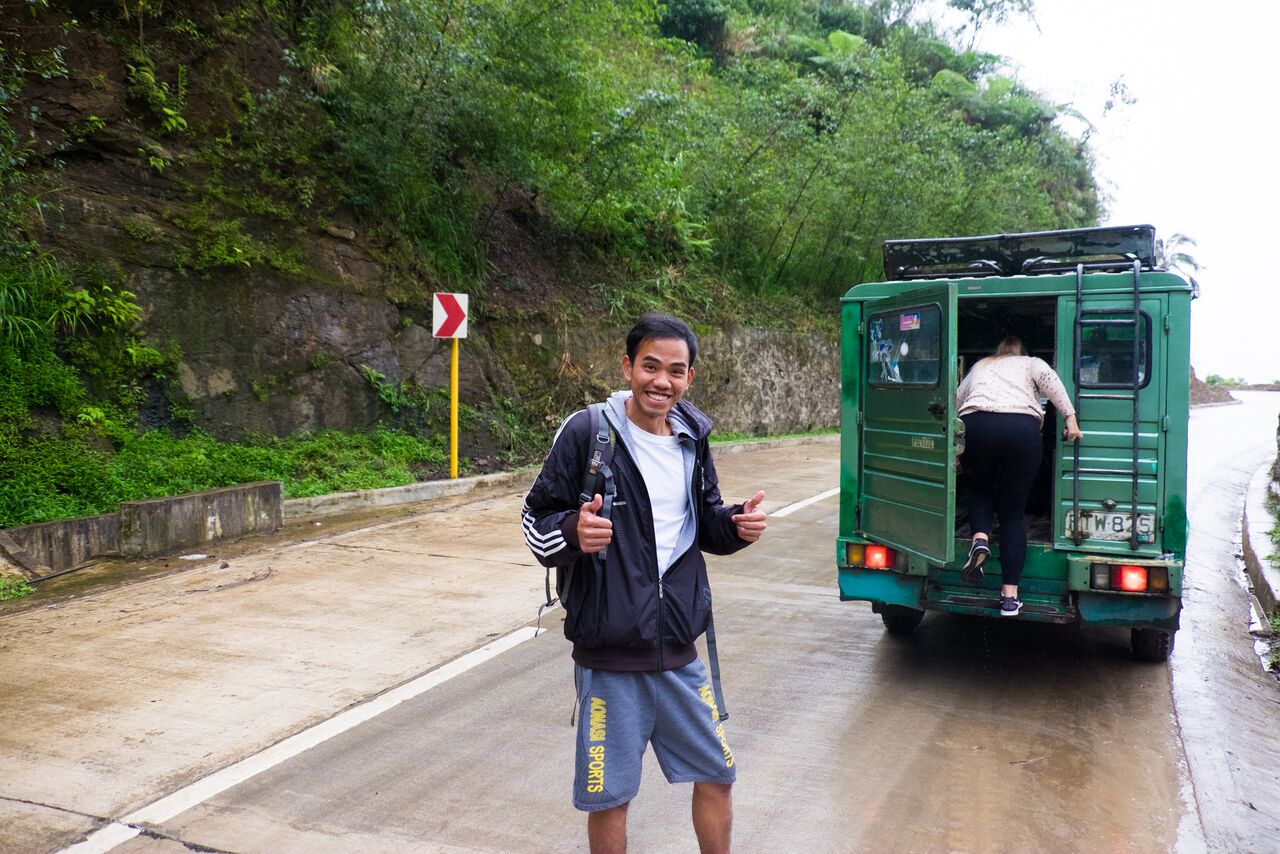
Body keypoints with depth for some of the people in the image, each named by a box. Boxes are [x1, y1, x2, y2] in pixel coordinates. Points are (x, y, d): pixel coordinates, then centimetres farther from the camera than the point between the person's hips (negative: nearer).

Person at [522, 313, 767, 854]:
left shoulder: (692, 440, 5)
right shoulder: (587, 432, -12)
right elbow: (537, 522, -7)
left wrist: (738, 525, -5)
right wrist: (573, 533, -29)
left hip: (679, 653, 5)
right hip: (608, 655, -5)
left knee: (717, 775, 17)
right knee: (608, 796, 10)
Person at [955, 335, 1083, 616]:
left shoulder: (978, 367, 34)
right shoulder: (1030, 363, 27)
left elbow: (956, 401, 25)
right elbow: (1049, 379, 5)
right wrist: (1070, 417, -2)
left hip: (976, 425, 1)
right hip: (1022, 428, -1)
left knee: (980, 490, 26)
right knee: (1012, 513, 6)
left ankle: (980, 537, -6)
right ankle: (1010, 595, 3)